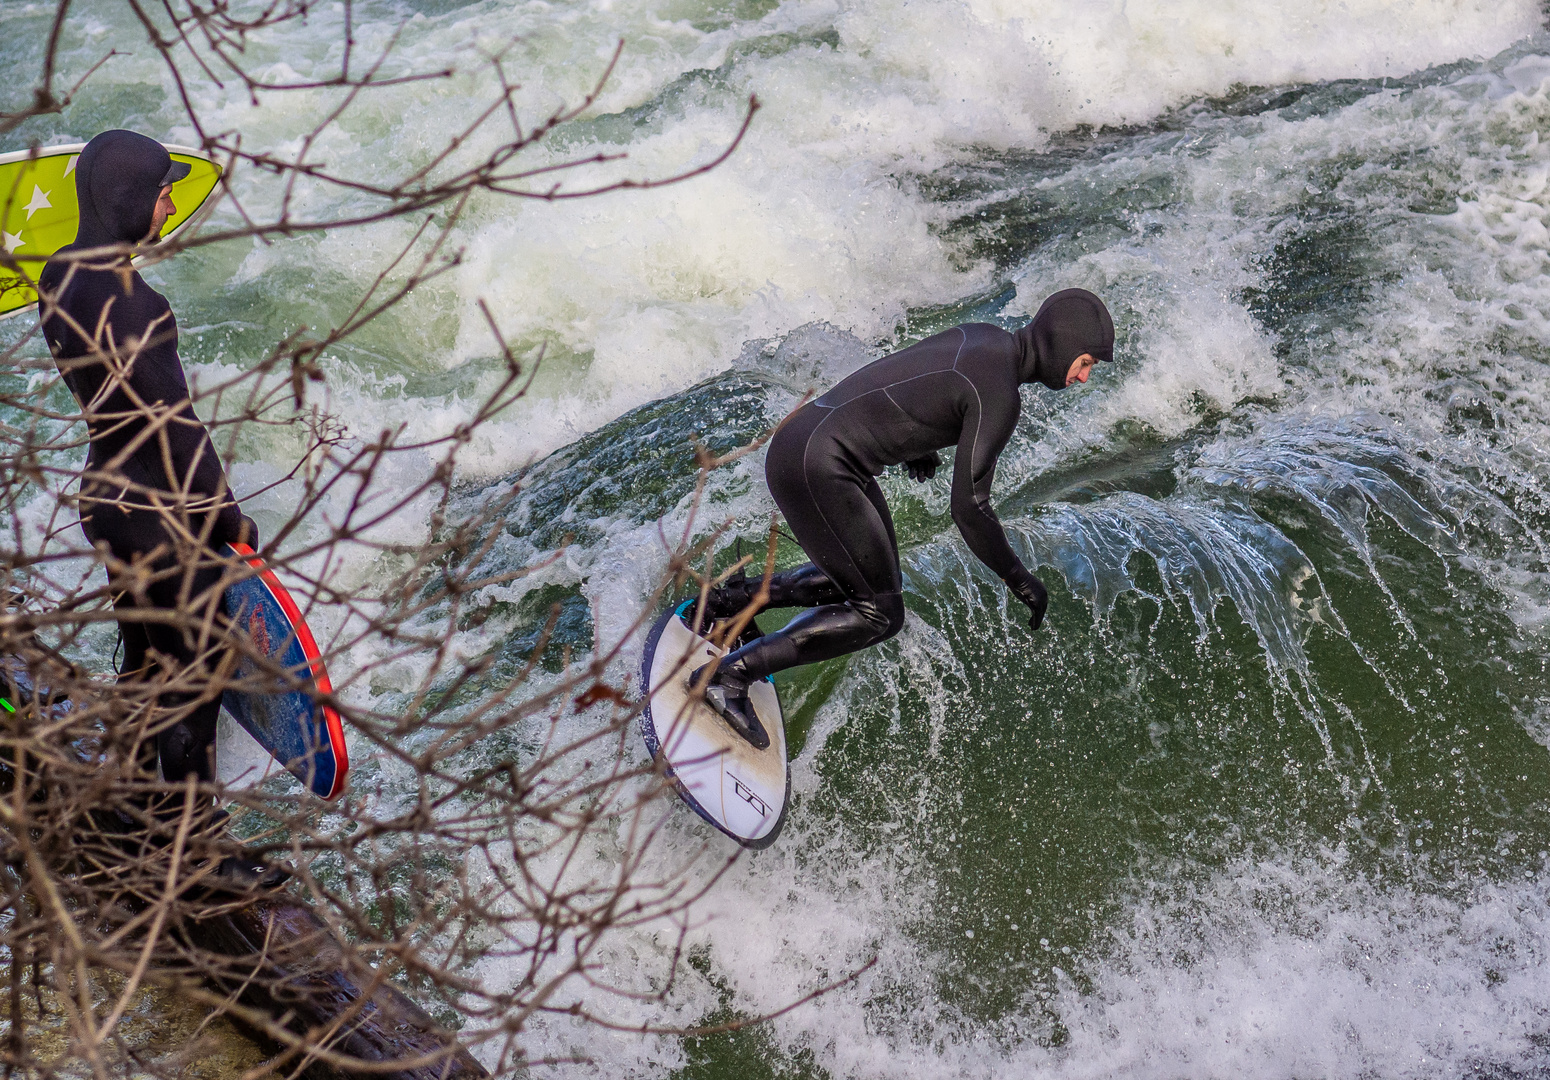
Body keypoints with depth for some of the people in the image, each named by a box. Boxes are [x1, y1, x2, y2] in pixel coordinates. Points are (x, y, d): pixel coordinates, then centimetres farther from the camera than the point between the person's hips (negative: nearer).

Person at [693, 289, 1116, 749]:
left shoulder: (983, 335, 9)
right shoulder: (999, 396, -18)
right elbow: (968, 507, -19)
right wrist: (1017, 579, -8)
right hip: (817, 469, -10)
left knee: (880, 582, 19)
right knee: (879, 614, -5)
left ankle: (733, 599, 22)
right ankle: (728, 675, -6)